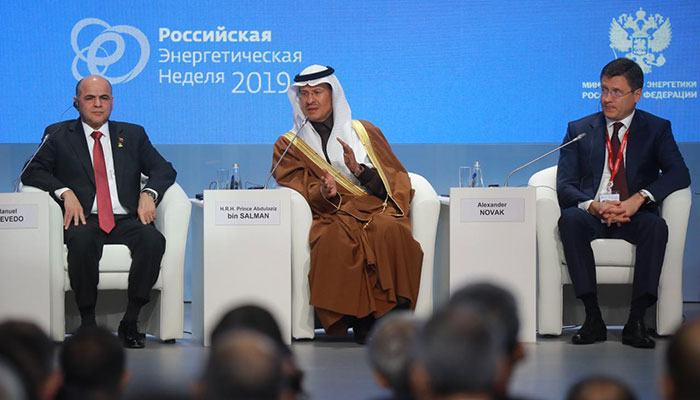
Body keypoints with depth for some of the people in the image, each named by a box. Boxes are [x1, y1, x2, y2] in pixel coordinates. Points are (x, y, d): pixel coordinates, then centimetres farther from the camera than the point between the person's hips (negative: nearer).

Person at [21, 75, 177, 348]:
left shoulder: (133, 135, 22)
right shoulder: (58, 135, 16)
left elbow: (164, 169, 15)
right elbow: (32, 172, 5)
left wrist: (149, 193, -6)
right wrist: (65, 192, -12)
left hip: (126, 220, 2)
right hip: (84, 220, -2)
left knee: (154, 240, -32)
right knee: (82, 242, -38)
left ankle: (130, 323, -23)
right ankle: (87, 323, -25)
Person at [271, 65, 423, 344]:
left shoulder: (365, 132, 23)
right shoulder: (288, 146, 20)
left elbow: (395, 181, 13)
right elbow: (301, 195, 5)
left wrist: (359, 171, -6)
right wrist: (323, 193, -18)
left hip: (377, 208, 1)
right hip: (329, 216, -1)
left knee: (389, 231, -37)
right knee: (338, 241, -39)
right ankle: (362, 321, -37)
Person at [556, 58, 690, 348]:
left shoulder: (656, 129, 11)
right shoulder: (579, 130, 13)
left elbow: (679, 174, -5)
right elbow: (565, 186, 3)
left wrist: (639, 198, -22)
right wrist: (594, 206, -19)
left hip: (634, 217, -1)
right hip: (592, 216, 1)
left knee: (656, 226, -35)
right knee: (570, 219, -33)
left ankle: (636, 321, -34)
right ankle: (593, 318, -33)